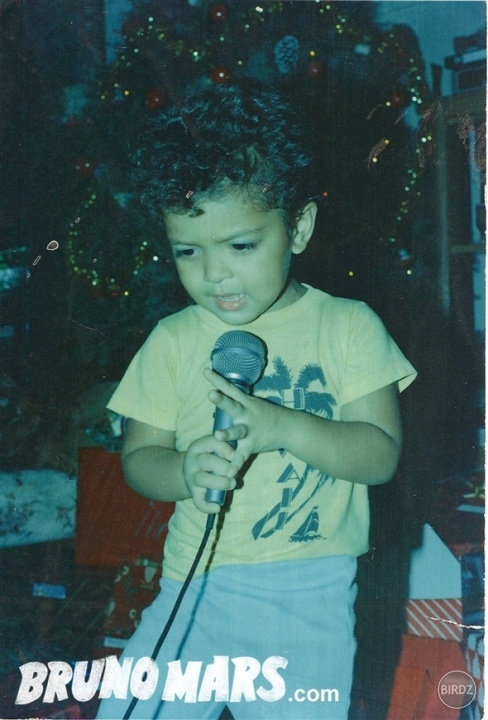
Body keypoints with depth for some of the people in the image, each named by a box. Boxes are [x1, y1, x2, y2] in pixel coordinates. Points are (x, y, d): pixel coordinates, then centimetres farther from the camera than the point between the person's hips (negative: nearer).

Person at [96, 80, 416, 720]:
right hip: (193, 583, 2)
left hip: (308, 596, -2)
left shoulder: (347, 326, -1)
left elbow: (382, 453, -6)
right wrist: (184, 471, -18)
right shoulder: (173, 341, 4)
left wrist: (282, 426, -21)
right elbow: (138, 457, 4)